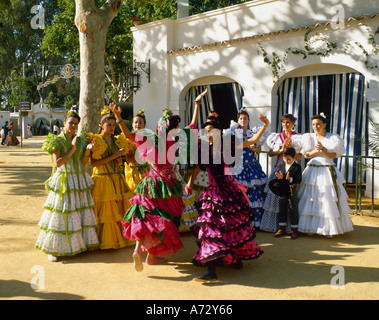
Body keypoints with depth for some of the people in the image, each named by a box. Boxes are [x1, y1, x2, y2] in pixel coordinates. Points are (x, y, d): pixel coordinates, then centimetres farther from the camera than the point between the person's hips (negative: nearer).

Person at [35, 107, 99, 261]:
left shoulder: (81, 139, 10)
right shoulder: (57, 141, -5)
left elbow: (84, 163, 8)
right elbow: (57, 163, -16)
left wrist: (87, 150, -9)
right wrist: (73, 149, -15)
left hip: (80, 181, 5)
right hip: (64, 182, -5)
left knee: (81, 212, 7)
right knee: (62, 213, -4)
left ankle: (82, 243, 20)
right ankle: (53, 249, 6)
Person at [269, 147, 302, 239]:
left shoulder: (297, 167, -6)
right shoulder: (281, 166, 9)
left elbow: (299, 180, -14)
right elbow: (278, 178, 11)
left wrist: (290, 179, -28)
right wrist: (279, 177, -11)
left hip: (292, 191, -5)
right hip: (282, 192, 5)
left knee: (293, 210, 2)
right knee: (282, 210, 12)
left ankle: (294, 229, 12)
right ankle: (282, 228, 23)